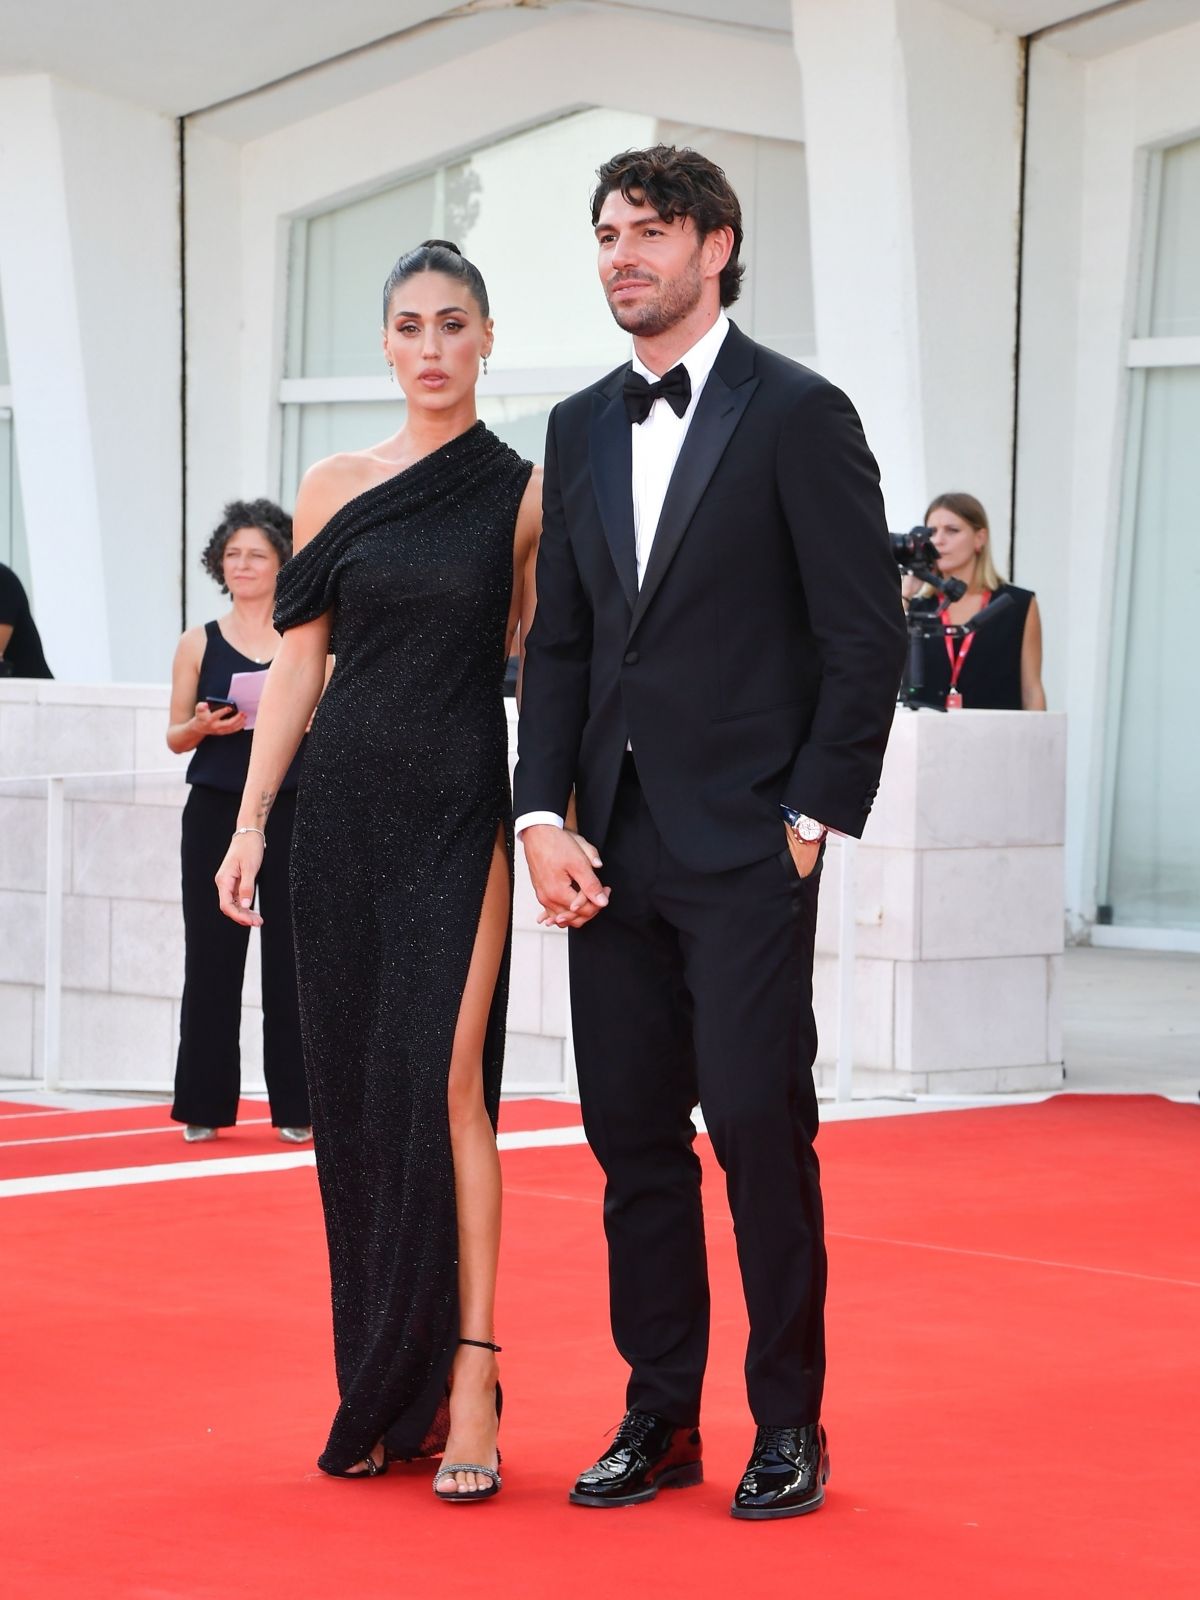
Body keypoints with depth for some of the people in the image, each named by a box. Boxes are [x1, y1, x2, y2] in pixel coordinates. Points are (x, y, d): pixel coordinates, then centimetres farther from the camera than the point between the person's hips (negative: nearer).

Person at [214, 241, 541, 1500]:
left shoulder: (524, 494, 1)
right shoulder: (335, 490, 8)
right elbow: (297, 662, 9)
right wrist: (252, 818, 3)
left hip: (459, 815, -3)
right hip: (343, 809, 3)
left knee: (445, 1084, -12)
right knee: (353, 1091, 4)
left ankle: (465, 1382, -10)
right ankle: (381, 1392, 11)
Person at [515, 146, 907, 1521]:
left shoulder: (797, 416, -4)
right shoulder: (579, 430, 14)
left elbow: (866, 637, -6)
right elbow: (559, 643, 15)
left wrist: (812, 821, -10)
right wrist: (544, 816, 3)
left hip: (745, 843, -6)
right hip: (613, 850, 6)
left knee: (758, 1126, -6)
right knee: (632, 1136, 7)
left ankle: (788, 1424, 5)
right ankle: (658, 1418, 16)